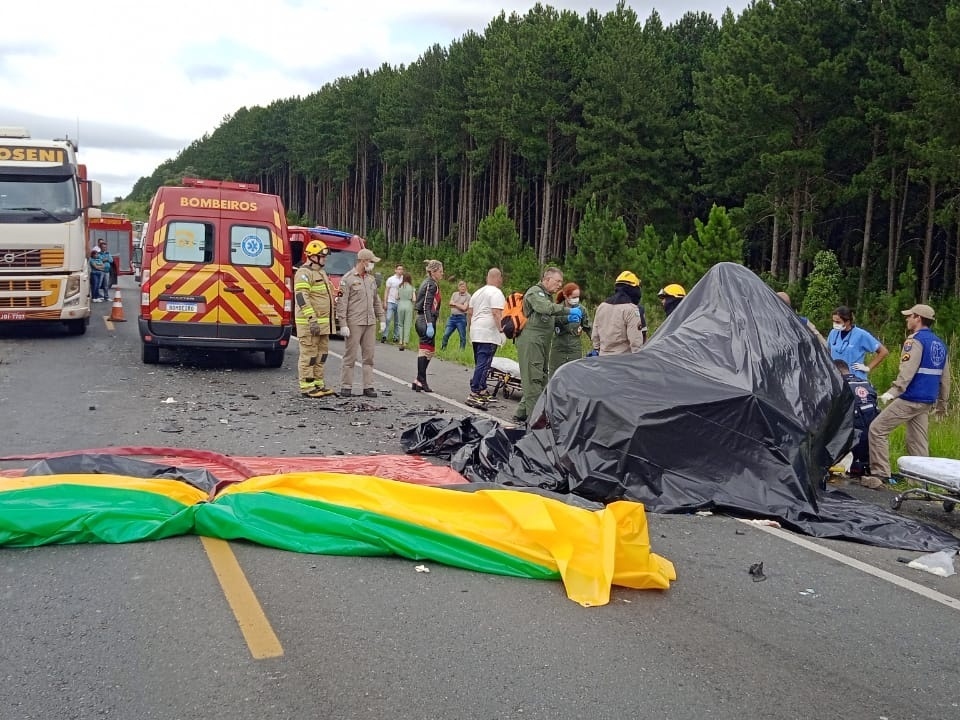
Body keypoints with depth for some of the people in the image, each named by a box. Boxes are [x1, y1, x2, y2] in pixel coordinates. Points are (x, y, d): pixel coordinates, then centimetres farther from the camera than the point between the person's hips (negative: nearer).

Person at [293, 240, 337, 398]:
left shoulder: (321, 273, 19)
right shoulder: (304, 273, -12)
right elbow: (301, 297, -22)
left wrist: (329, 322, 26)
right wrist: (312, 319, -28)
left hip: (323, 323, 10)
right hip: (310, 323, -10)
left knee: (321, 354, 13)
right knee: (308, 355, -6)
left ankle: (318, 384, 21)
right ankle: (307, 388, -2)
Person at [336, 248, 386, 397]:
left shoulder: (371, 279, 15)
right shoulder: (347, 279, -6)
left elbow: (376, 301, 22)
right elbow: (342, 303, -10)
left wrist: (381, 319, 16)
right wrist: (343, 324, -15)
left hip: (370, 323, 6)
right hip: (354, 323, -6)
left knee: (369, 356, 5)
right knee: (350, 355, -2)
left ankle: (368, 387, 10)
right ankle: (346, 387, 5)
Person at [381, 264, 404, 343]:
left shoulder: (404, 279, 7)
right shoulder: (391, 279, 1)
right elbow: (386, 291, 3)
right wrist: (385, 302, -4)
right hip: (391, 302, -2)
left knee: (398, 321, 6)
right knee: (388, 319, -10)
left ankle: (396, 336, 13)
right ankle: (384, 335, -8)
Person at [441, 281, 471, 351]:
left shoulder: (468, 296, -4)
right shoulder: (454, 294, 13)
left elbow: (464, 308, -12)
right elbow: (450, 304, 4)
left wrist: (455, 304, -3)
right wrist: (459, 306, -7)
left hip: (461, 318, -4)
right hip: (452, 317, 4)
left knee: (462, 337, 1)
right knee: (446, 334, 2)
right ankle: (442, 348, 11)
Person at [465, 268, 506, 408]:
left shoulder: (477, 292, 18)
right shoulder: (496, 293, -8)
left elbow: (469, 312, 20)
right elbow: (496, 313, -19)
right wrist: (501, 330, -19)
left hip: (476, 333, 9)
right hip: (489, 335, -9)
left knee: (479, 364, 15)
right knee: (483, 365, -10)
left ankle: (482, 391, 22)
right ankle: (474, 394, -14)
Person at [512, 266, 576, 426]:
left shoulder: (548, 295, 25)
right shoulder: (535, 292, -8)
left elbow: (550, 319, 26)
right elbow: (547, 308, -26)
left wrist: (567, 319, 9)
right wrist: (569, 310, -24)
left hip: (542, 344, 10)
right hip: (531, 342, -10)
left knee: (541, 379, 11)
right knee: (533, 379, -10)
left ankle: (521, 414, 18)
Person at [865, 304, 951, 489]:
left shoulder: (915, 341, -10)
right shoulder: (940, 344, 16)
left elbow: (907, 371, -24)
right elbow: (945, 378, 20)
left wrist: (892, 392, -32)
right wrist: (942, 403, 27)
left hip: (909, 399, -9)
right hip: (927, 402, 9)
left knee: (877, 429, -5)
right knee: (917, 441, 13)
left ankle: (880, 474, -8)